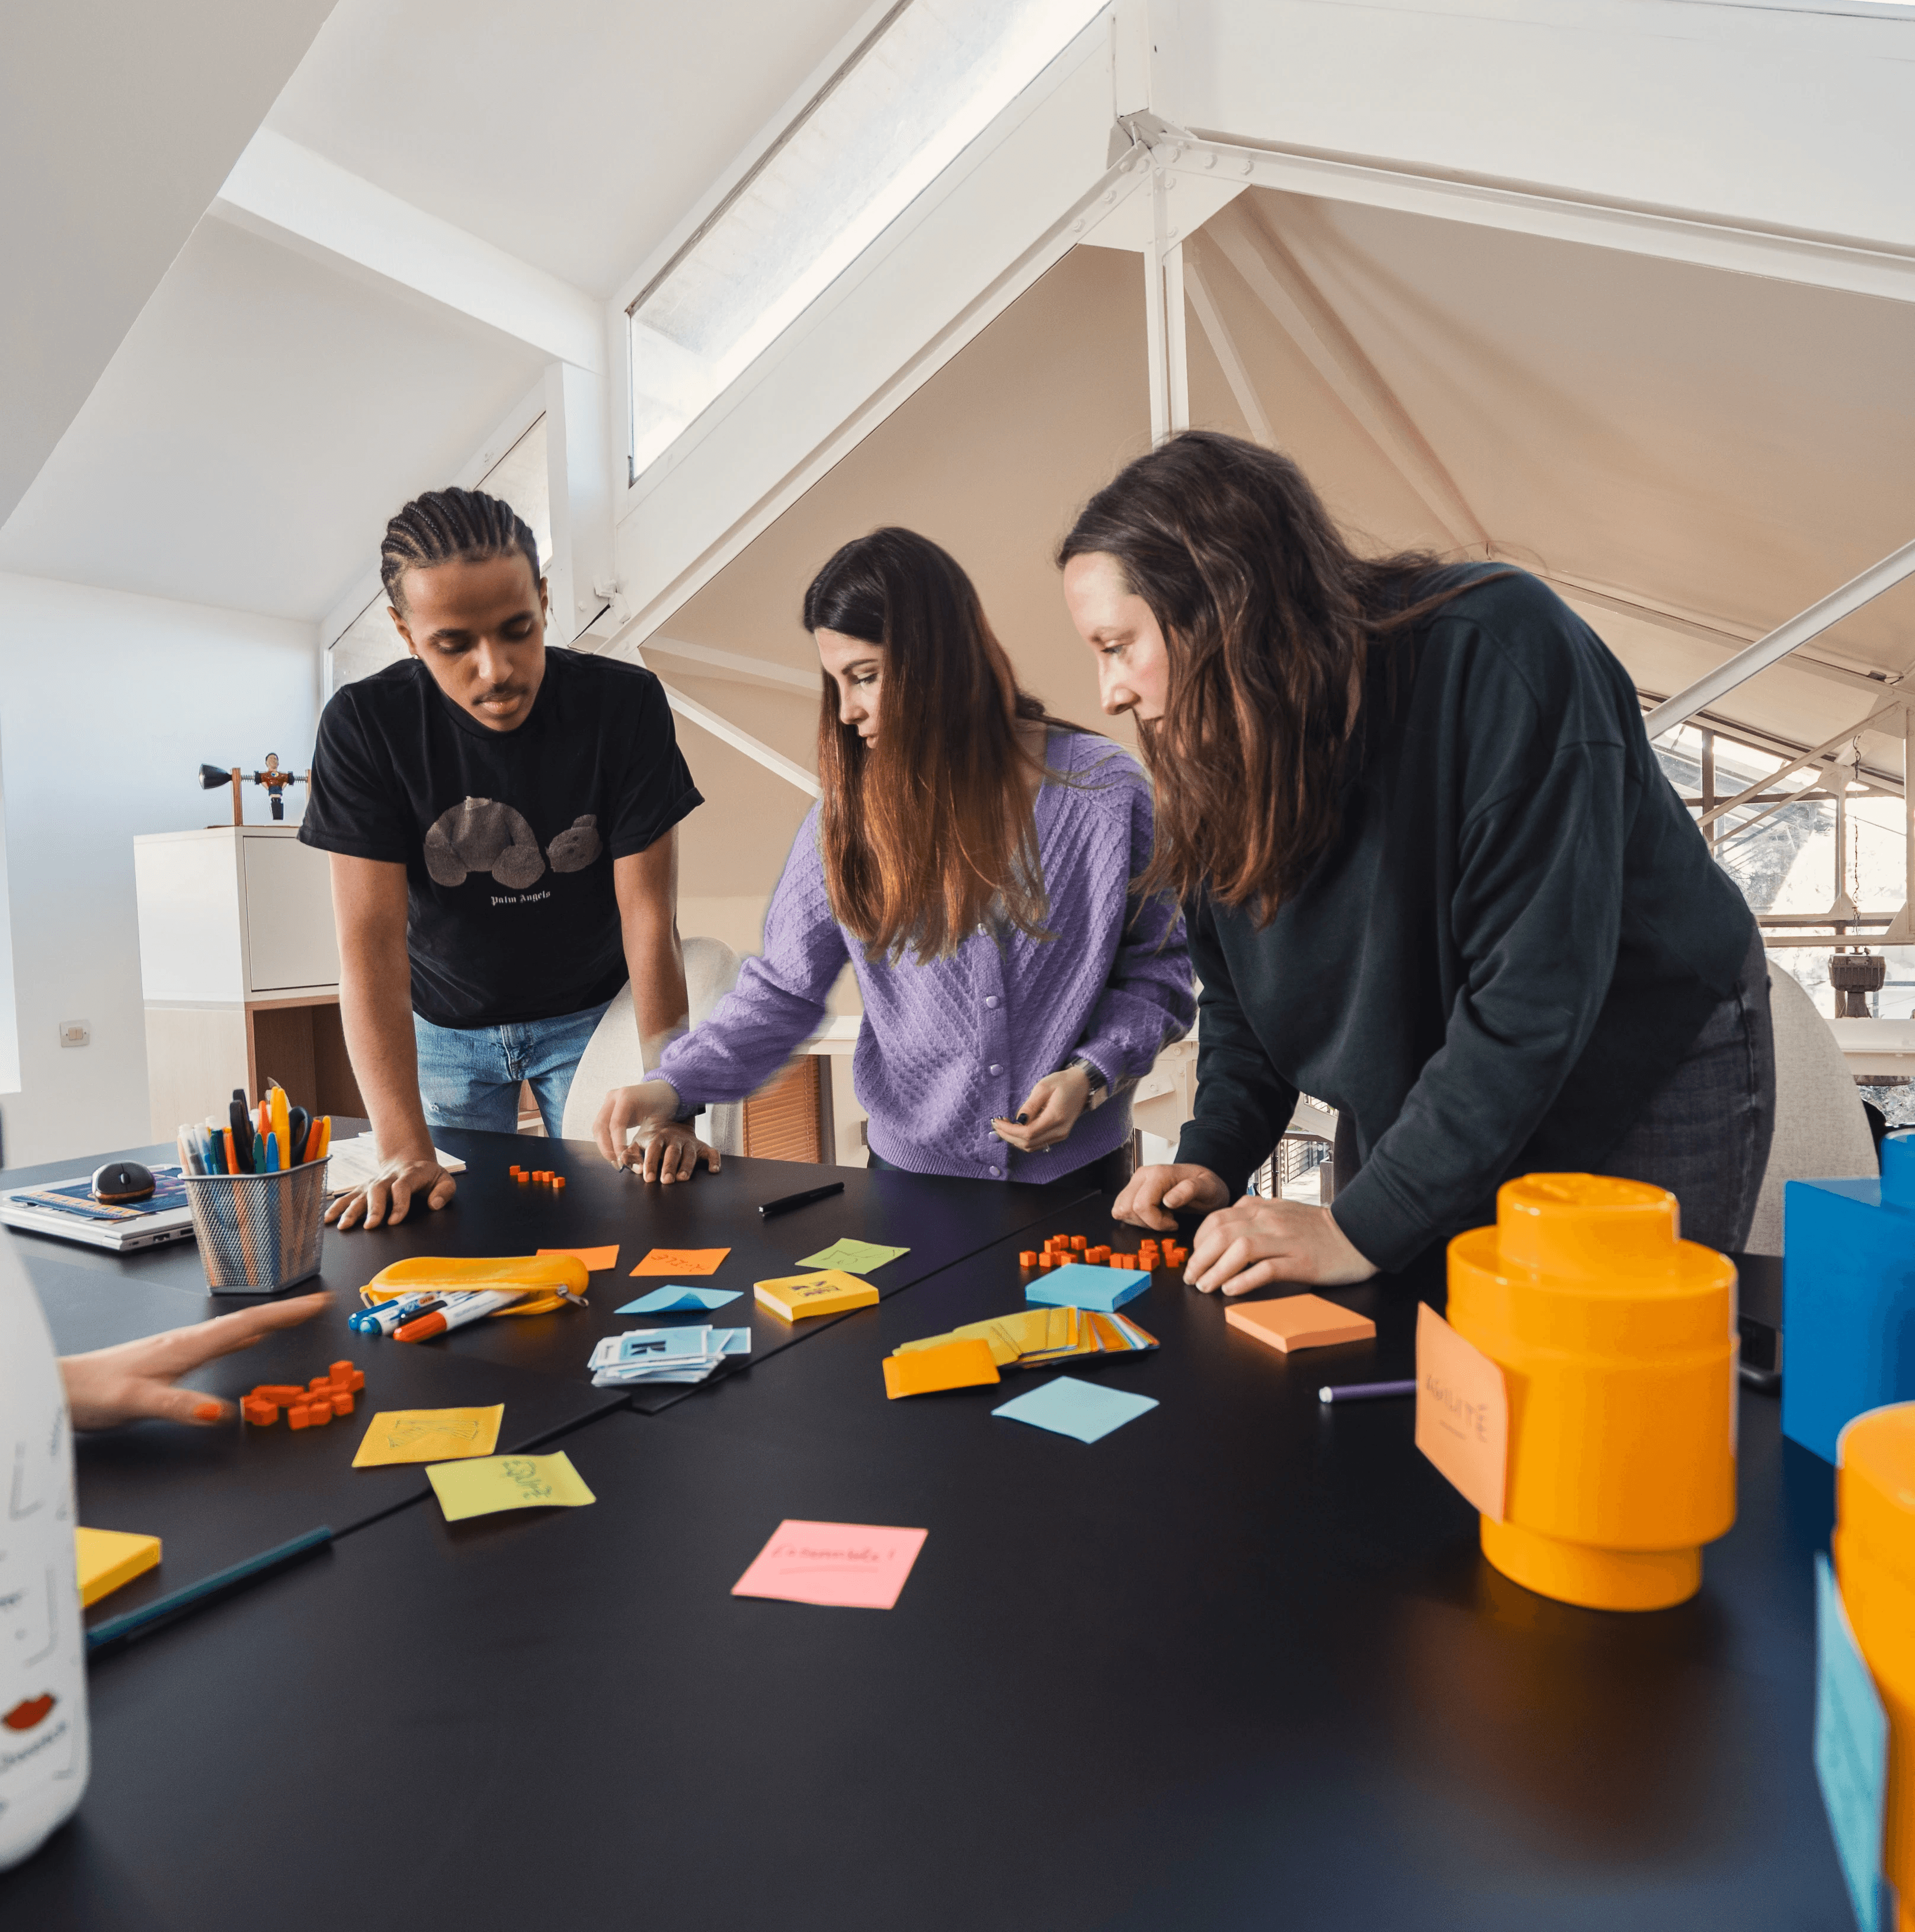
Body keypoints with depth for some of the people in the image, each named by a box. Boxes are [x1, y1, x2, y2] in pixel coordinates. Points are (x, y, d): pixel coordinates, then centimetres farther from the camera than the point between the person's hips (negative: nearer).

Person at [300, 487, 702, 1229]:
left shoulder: (625, 704, -21)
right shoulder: (362, 725, -20)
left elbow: (649, 918, -22)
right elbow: (371, 937, -24)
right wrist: (404, 1152, -33)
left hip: (590, 1013, 0)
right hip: (444, 1024, 1)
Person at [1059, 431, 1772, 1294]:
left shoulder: (1497, 651, -29)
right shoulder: (1216, 751, -8)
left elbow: (1535, 987, -32)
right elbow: (1236, 983, 4)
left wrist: (1365, 1225, -32)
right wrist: (1213, 1156, -10)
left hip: (1642, 1085, -4)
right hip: (1411, 1116, 5)